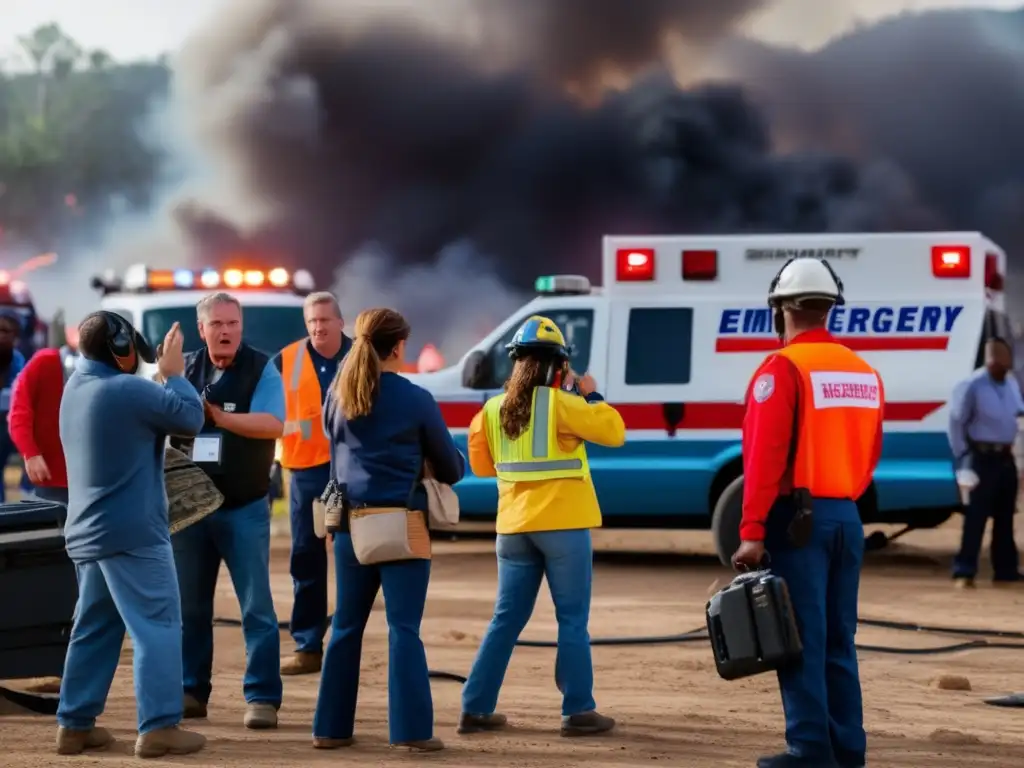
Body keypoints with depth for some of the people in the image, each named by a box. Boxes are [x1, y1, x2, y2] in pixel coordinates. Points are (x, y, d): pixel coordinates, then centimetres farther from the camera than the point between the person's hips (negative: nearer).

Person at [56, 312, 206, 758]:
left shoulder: (76, 388, 12)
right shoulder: (128, 389, -16)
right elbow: (190, 418, -7)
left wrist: (164, 376, 7)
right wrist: (174, 372, 5)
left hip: (87, 533, 9)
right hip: (132, 533, -9)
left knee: (93, 629, 14)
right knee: (157, 625, -6)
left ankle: (75, 725, 15)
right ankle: (158, 728, -10)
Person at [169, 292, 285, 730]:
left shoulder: (261, 370, -4)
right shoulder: (184, 369, 7)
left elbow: (273, 424, -18)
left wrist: (216, 415, -23)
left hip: (244, 509, -4)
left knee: (256, 606, -3)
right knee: (189, 604, 10)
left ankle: (263, 698, 0)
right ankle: (191, 692, 19)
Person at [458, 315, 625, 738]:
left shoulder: (493, 409, 7)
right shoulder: (560, 404, -9)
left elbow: (482, 465, 17)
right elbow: (613, 432, -7)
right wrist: (592, 395, 5)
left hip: (514, 526, 5)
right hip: (562, 524, -5)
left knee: (506, 619, 12)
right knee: (572, 620, 2)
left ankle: (476, 708, 11)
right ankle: (578, 711, 2)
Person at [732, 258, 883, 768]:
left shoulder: (783, 368, -10)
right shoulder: (864, 372, 12)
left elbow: (765, 455, -16)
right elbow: (870, 455, 15)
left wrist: (751, 530, -16)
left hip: (798, 518, -7)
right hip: (847, 518, 7)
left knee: (802, 640, -4)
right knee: (838, 641, 12)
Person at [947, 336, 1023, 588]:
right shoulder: (972, 386, -14)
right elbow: (955, 422, -10)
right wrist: (963, 457, -10)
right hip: (982, 457, -7)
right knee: (976, 516, -8)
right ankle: (964, 572, -5)